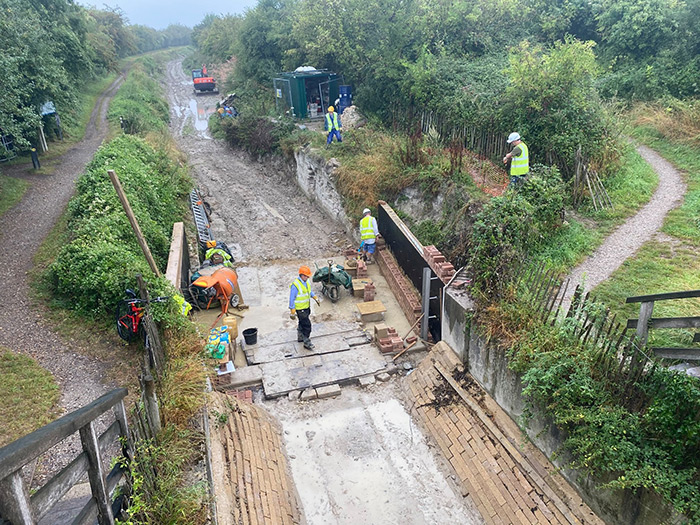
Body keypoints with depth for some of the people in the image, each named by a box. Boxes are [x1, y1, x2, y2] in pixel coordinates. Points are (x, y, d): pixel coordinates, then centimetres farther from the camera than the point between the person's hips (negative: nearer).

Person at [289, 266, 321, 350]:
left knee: (302, 323, 24)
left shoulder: (306, 281, -1)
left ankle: (300, 337, 42)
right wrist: (292, 312, -19)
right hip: (300, 309, -8)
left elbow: (310, 291, 19)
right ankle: (307, 343, 7)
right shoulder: (295, 285, -26)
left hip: (307, 307, 8)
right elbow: (292, 299, -21)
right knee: (307, 325, -5)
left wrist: (315, 298, 6)